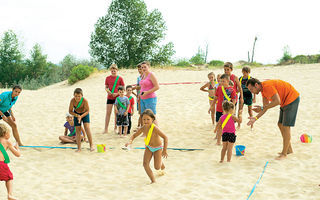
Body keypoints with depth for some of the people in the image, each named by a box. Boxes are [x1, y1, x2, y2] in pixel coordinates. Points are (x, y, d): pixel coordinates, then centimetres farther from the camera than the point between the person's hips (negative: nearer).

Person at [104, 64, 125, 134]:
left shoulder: (120, 78, -2)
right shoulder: (108, 78, 4)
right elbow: (106, 87, 11)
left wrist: (117, 93, -14)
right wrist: (107, 90, -12)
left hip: (117, 97, -2)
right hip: (110, 97, 2)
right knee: (108, 113, 0)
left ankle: (115, 128, 16)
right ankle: (106, 129, 2)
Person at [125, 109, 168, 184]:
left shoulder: (155, 128, -34)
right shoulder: (143, 128, -17)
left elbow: (165, 137, -32)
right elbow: (134, 135, -3)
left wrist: (164, 151, -30)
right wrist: (130, 141, -25)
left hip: (158, 148, -4)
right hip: (148, 147, 4)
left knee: (157, 167, 0)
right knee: (145, 164, -13)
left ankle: (161, 163, 38)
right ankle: (153, 180, -1)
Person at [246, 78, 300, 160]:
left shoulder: (267, 86, -25)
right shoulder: (263, 90, 6)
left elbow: (277, 101, -32)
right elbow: (266, 106, 9)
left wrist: (262, 108, -26)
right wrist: (256, 118, -1)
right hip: (285, 101, 10)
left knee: (286, 126, -7)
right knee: (280, 125, 14)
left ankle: (284, 153, 2)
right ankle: (289, 149, 25)